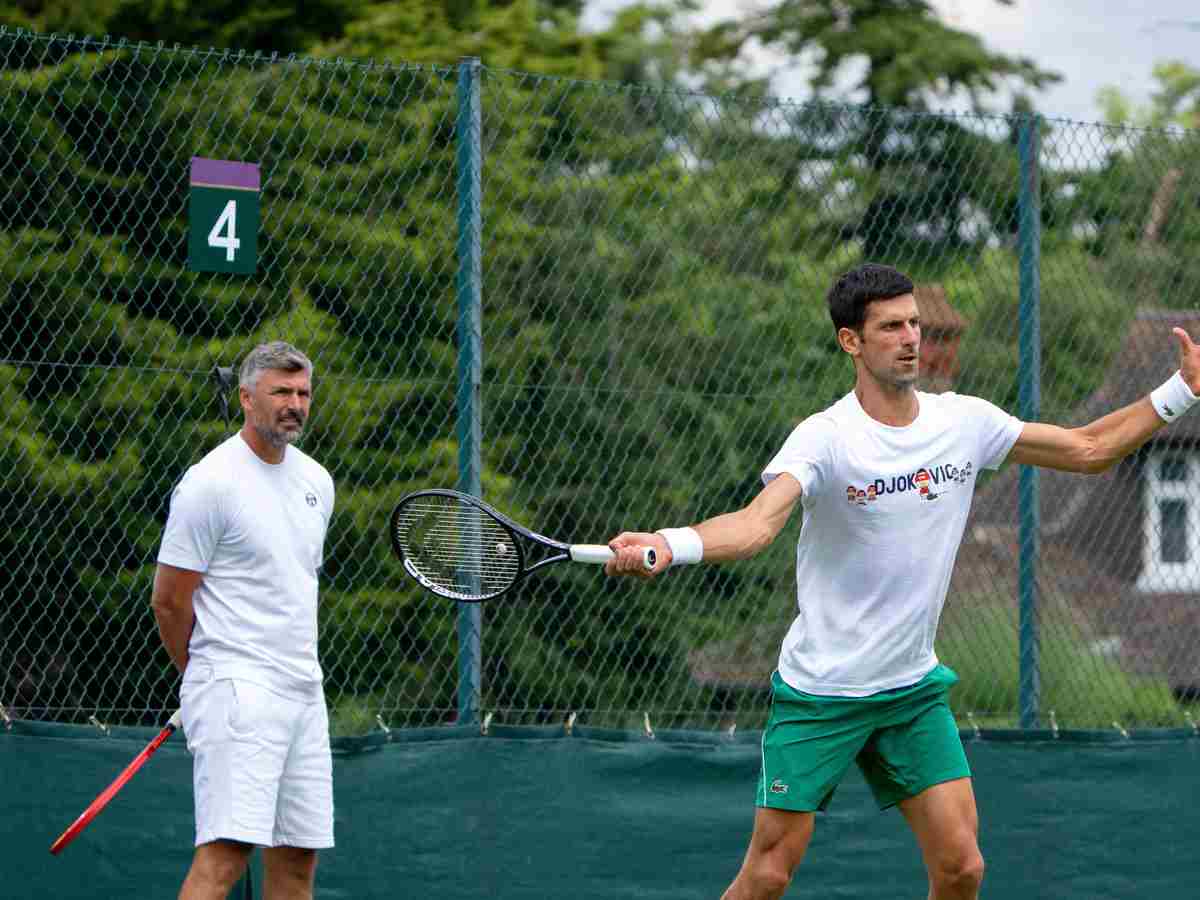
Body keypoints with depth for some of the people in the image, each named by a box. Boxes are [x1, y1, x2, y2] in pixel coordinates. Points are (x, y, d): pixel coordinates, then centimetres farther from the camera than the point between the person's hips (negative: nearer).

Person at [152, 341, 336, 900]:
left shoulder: (315, 482, 14)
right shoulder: (211, 483, -10)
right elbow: (170, 601, -6)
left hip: (303, 694, 8)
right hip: (236, 688, -8)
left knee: (298, 855, 6)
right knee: (226, 850, -19)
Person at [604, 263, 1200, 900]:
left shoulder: (965, 422, 0)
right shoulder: (825, 439, -18)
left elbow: (1088, 449, 11)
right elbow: (757, 523, -35)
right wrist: (668, 546, -54)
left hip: (914, 691, 5)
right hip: (820, 695, -5)